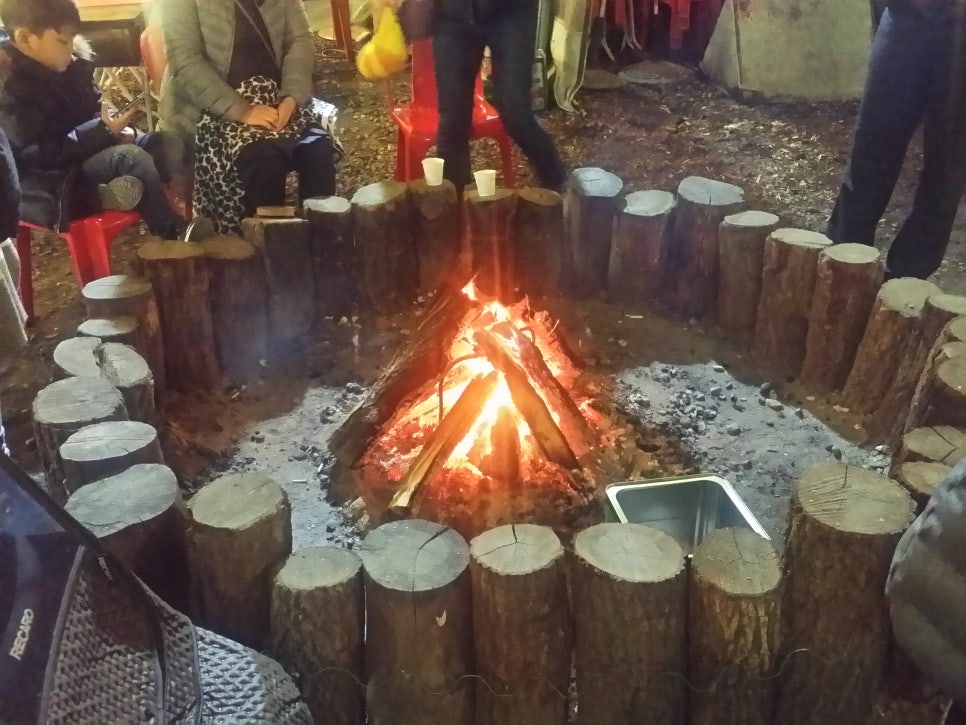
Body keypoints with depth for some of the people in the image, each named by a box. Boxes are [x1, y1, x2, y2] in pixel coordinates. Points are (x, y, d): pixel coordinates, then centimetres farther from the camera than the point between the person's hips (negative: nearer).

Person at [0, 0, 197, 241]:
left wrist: (112, 127, -7)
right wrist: (104, 130, -25)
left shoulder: (71, 64, 3)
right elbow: (41, 153, -23)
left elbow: (93, 108, 16)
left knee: (170, 147, -6)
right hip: (47, 179, -8)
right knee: (130, 157, -29)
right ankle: (174, 234, -16)